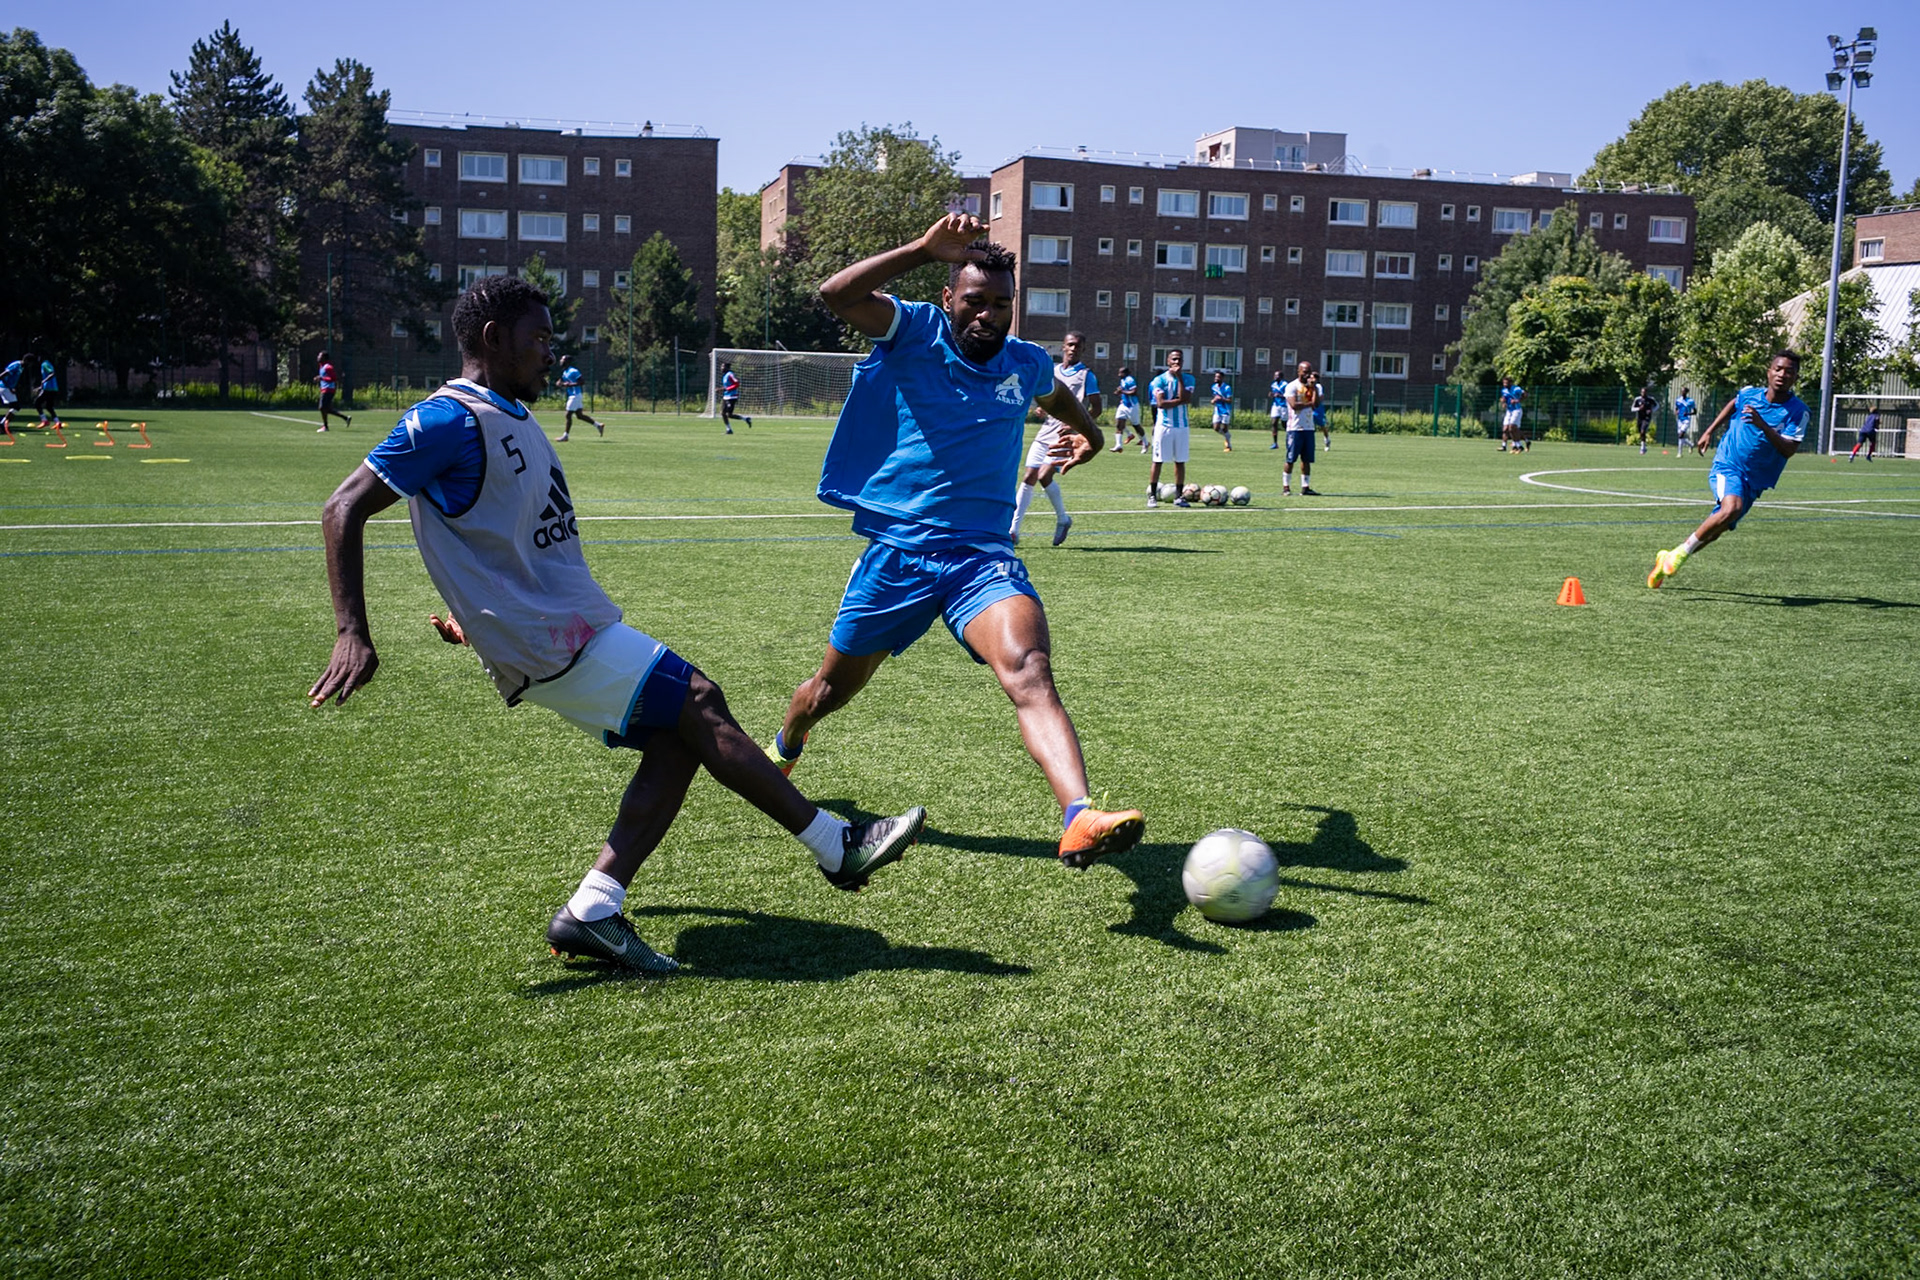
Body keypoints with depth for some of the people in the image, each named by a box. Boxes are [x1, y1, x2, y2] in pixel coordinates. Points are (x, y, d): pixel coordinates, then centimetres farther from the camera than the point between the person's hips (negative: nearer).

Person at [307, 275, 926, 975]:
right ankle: (837, 846, 0)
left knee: (677, 739, 0)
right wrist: (352, 635, -21)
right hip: (550, 643, -10)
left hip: (574, 625, 10)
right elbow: (345, 508, -15)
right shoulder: (452, 418, -12)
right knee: (700, 708, -9)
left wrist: (474, 607, 27)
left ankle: (592, 910, -1)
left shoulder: (510, 417, 17)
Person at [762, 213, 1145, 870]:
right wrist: (925, 248, -28)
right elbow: (836, 295, -22)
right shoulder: (915, 331, -2)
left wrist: (1087, 431, 52)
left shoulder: (1027, 365, 9)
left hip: (981, 555, 1)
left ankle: (1079, 821, -45)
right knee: (831, 689, 16)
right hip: (895, 550, -1)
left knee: (1030, 671, -27)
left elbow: (1056, 394, 36)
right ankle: (782, 750, 51)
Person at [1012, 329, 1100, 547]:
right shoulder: (1051, 371, 14)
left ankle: (1063, 519, 5)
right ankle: (1014, 530, 2)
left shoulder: (1087, 376, -1)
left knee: (1044, 476, -18)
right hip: (1046, 432, 5)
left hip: (1066, 437, -5)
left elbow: (1096, 408, -5)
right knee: (1029, 478, -1)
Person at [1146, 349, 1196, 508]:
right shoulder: (1160, 380, -3)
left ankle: (1179, 496, 13)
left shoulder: (1188, 379, 6)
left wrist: (1179, 377, -12)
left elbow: (1186, 398, -12)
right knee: (1158, 461, -2)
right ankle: (1152, 496, 4)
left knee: (1180, 461, 6)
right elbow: (1161, 403, -15)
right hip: (1164, 425, -3)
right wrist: (1180, 401, -12)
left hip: (1181, 426, 3)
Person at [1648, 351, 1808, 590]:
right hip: (1727, 465, -2)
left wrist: (1762, 425, -32)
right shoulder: (1749, 393, -2)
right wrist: (1710, 431, 24)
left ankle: (1668, 559, 26)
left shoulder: (1798, 411, -10)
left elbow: (1789, 449, -21)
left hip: (1754, 480, 2)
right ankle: (1681, 552, -20)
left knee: (1714, 531, 6)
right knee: (1732, 507, -32)